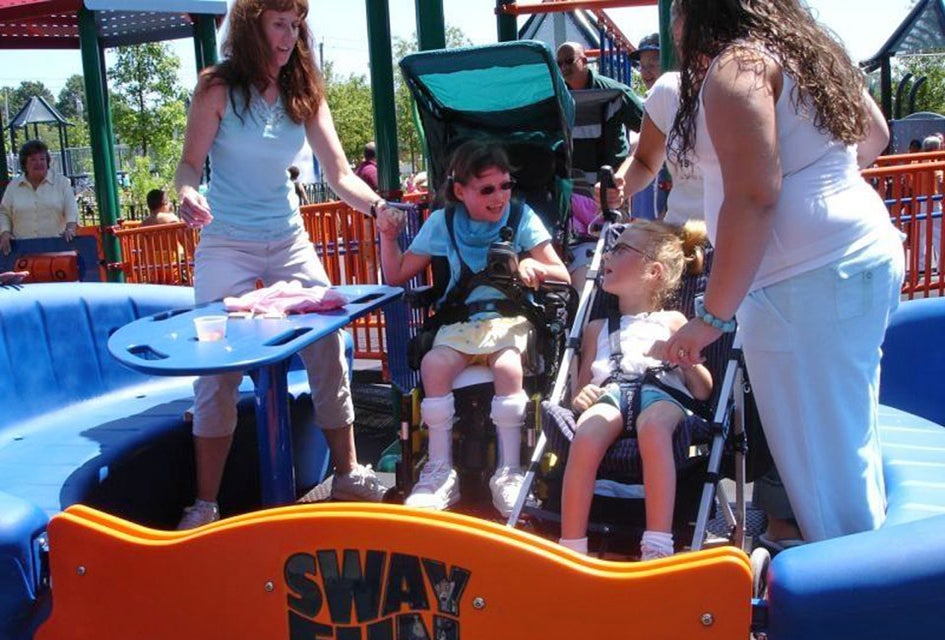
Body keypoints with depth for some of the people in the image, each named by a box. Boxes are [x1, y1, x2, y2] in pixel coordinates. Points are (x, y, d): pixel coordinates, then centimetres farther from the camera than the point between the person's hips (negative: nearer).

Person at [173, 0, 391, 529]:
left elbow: (339, 174, -3)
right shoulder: (218, 88, -7)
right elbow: (190, 164, -6)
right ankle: (206, 503, 5)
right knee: (219, 367, -6)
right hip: (227, 245, -3)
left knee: (329, 347, 1)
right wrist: (188, 193, -29)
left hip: (290, 242, 4)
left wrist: (378, 205, -21)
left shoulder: (305, 93, 2)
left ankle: (348, 474, 17)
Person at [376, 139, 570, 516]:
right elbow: (397, 275, 15)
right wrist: (388, 236, -1)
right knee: (434, 364, -30)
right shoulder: (443, 223, 8)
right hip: (461, 320, 2)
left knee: (508, 367, -34)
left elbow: (562, 277, 3)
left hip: (509, 318, -1)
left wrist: (534, 266, -18)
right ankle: (440, 471, -19)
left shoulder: (522, 218, 3)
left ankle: (508, 474, -22)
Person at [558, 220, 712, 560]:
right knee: (586, 434, -36)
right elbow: (582, 383, 28)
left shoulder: (672, 322, 28)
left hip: (662, 391, -2)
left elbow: (703, 391, 19)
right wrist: (579, 396, 4)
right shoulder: (598, 328, 36)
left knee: (653, 426, -41)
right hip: (610, 391, 2)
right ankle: (571, 548, -32)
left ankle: (658, 547, -45)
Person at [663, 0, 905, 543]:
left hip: (810, 280, -10)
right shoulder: (812, 50, 18)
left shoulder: (737, 65, -10)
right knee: (851, 442, 18)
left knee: (821, 462, -3)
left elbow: (754, 198, -21)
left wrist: (714, 315, -19)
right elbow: (875, 133, 32)